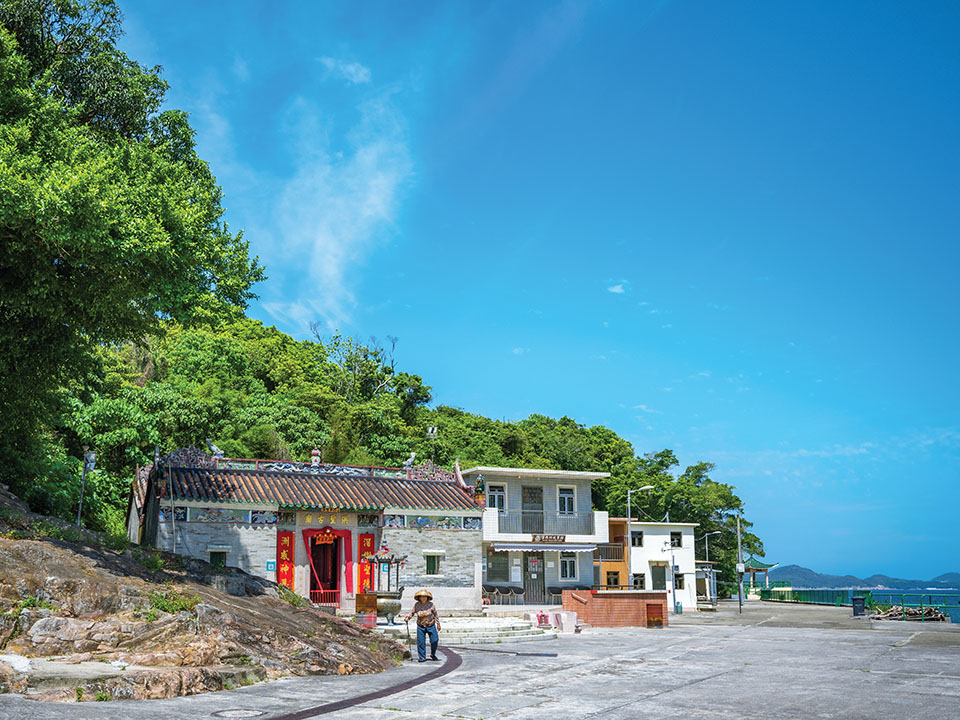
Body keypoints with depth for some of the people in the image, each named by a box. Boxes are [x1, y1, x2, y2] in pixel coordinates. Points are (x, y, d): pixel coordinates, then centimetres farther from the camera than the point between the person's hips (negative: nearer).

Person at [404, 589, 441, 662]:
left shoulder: (431, 604, -8)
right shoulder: (416, 605, -6)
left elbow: (436, 614, 0)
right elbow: (412, 612, 5)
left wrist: (438, 623, 2)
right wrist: (407, 617, -14)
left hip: (431, 626, -1)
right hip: (421, 627, 1)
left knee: (434, 641, -2)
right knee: (421, 642, -3)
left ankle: (433, 654, 24)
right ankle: (422, 658, 10)